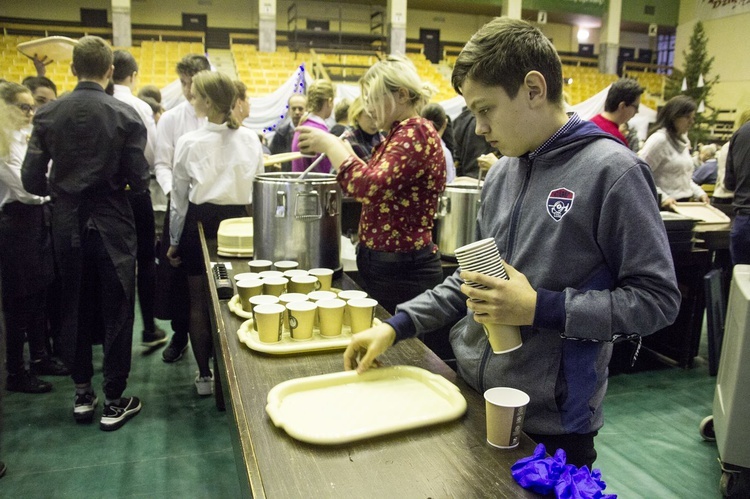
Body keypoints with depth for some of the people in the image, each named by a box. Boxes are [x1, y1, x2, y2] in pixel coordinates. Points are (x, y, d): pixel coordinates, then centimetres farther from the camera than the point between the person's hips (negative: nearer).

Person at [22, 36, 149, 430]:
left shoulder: (47, 115, -3)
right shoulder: (125, 115, -11)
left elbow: (32, 180, -3)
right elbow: (138, 181, -12)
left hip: (68, 224, 3)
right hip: (112, 224, -3)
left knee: (75, 309, 16)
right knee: (116, 312, 7)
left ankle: (82, 395, 28)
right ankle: (114, 403, 15)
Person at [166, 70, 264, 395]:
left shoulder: (189, 142, -9)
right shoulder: (250, 140, -3)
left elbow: (180, 198, -2)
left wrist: (174, 241, 9)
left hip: (201, 222, -2)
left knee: (199, 302, 10)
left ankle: (205, 375, 19)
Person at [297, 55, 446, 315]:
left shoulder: (415, 131, -16)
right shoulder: (400, 133, 14)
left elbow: (372, 187, -30)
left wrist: (330, 144, -18)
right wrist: (348, 154, 9)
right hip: (385, 265, 9)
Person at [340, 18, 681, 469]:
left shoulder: (612, 172, -15)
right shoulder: (503, 172, 5)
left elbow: (657, 299, -14)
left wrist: (539, 309, -21)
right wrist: (397, 325, 4)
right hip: (473, 396, 7)